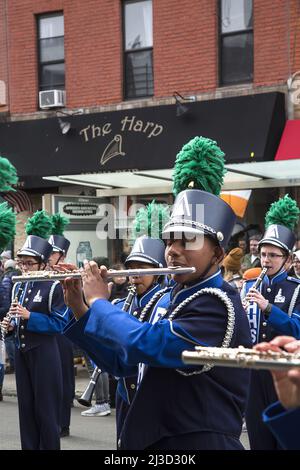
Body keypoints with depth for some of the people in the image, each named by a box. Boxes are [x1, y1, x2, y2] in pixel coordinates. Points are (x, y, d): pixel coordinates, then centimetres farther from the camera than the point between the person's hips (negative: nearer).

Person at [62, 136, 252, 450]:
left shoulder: (218, 306, -19)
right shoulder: (166, 299, 8)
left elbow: (143, 344, -28)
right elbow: (123, 361, 14)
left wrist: (98, 300, -12)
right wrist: (79, 308, 4)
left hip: (197, 443, -8)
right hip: (151, 439, 8)